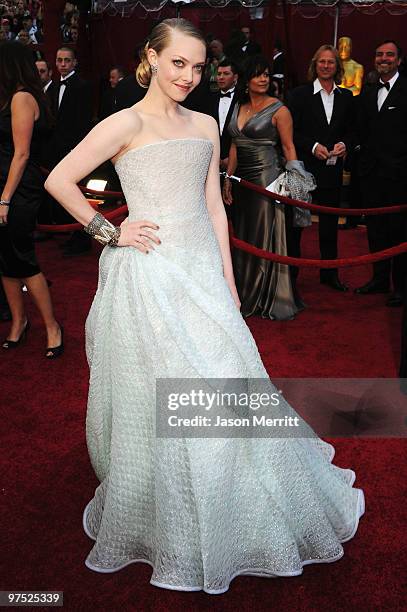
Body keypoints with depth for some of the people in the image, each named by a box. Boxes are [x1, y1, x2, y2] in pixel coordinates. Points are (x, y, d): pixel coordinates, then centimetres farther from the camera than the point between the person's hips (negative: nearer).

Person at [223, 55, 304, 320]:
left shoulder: (279, 110, -6)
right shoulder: (239, 107, 11)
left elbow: (289, 148, -7)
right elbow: (235, 146, 14)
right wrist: (228, 178, 9)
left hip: (266, 178, -6)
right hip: (242, 179, 6)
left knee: (265, 238, 0)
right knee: (243, 237, 12)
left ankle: (268, 299, 14)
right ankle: (246, 295, 26)